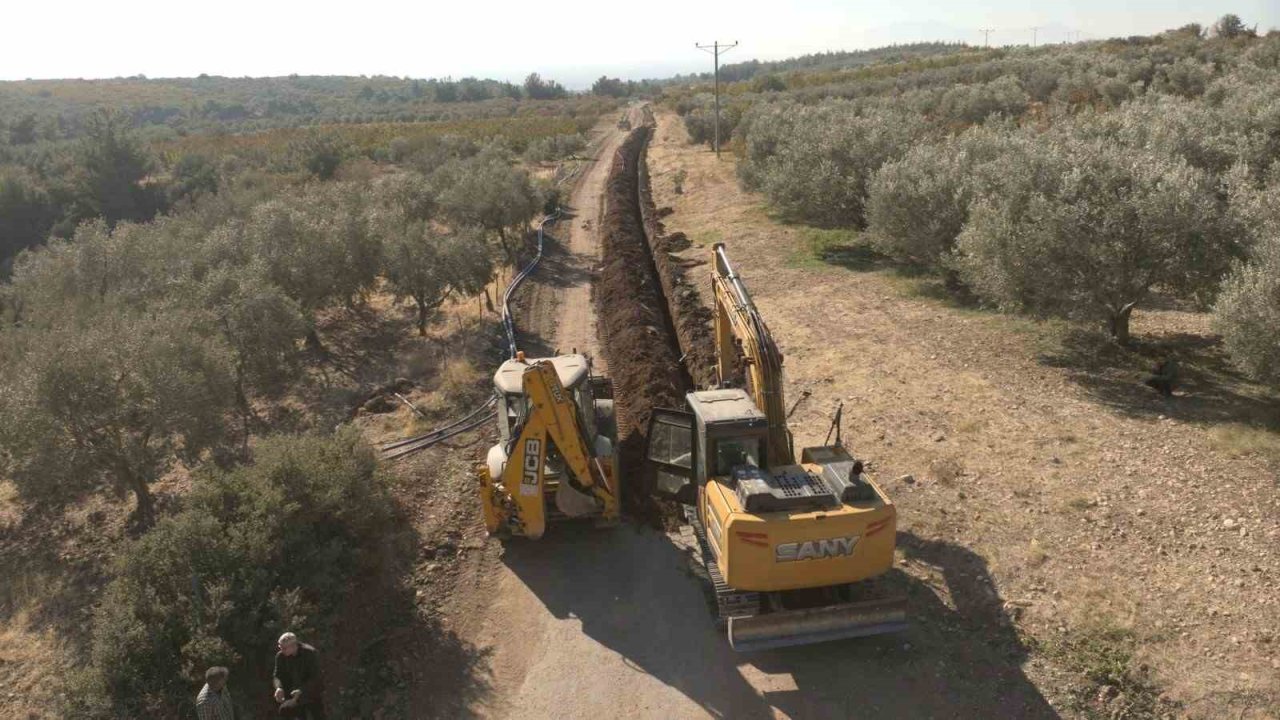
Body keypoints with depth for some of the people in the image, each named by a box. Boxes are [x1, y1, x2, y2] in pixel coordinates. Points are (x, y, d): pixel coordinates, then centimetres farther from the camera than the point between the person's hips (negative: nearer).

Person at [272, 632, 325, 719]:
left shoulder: (311, 653, -21)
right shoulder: (281, 656, -7)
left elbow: (315, 678, -23)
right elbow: (277, 675, -6)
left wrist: (301, 691, -37)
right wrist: (279, 687, -29)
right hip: (293, 693, 4)